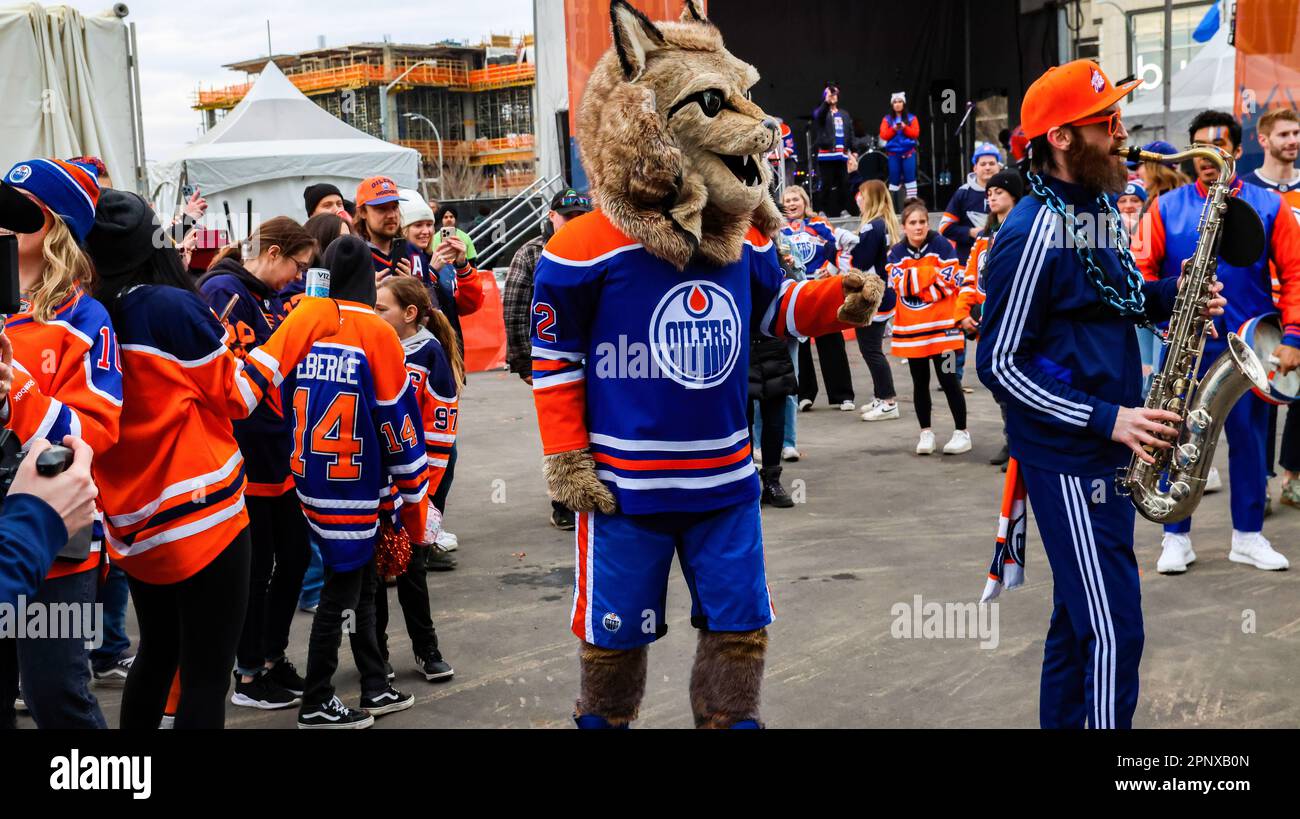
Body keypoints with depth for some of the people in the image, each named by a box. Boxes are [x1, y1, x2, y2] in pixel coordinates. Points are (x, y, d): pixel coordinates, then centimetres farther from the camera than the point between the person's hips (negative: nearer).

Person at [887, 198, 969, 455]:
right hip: (910, 328, 3)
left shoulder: (941, 245, -7)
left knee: (948, 379, -1)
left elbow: (950, 282, -13)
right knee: (920, 383, 11)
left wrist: (912, 280, -13)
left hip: (941, 325, -3)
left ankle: (961, 432, 9)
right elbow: (896, 285, -10)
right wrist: (929, 274, -19)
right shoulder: (896, 253, 3)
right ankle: (926, 433, 22)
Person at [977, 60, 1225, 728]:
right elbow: (998, 363, -19)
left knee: (1081, 612, 18)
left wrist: (1169, 295, 1)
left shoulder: (1095, 204, 8)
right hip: (1067, 453, -9)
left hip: (1104, 447, 9)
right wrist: (1105, 418, -22)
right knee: (1113, 629, -6)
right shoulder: (1034, 234, -20)